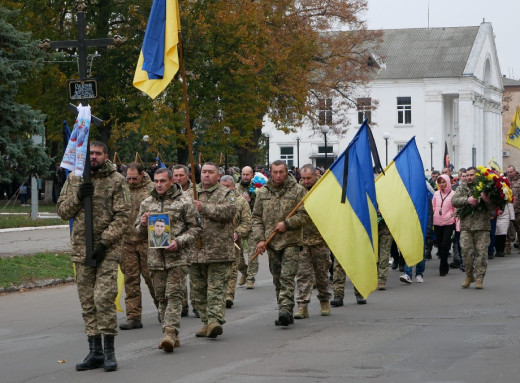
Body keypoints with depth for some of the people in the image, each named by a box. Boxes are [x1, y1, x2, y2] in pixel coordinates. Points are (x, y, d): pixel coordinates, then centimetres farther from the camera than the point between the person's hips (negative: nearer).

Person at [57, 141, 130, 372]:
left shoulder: (116, 181, -1)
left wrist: (105, 242, -14)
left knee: (104, 298, -13)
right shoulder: (74, 179, 11)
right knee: (87, 303, 6)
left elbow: (123, 216, -6)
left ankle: (108, 351, -4)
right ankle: (95, 351, 13)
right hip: (81, 249, 4)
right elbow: (62, 211, 10)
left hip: (108, 249, -4)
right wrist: (77, 196, -8)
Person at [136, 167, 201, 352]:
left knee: (174, 295, -12)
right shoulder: (147, 203, 12)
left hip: (177, 257, -4)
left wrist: (179, 242, -14)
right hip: (155, 258, 5)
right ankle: (171, 336, 14)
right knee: (161, 297, 7)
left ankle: (170, 332, -19)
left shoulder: (184, 202, 0)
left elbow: (195, 228, 0)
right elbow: (138, 231, 18)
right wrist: (143, 224, -5)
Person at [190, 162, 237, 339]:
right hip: (195, 250, 5)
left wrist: (204, 208, -20)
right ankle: (206, 322, 17)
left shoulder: (226, 194, 3)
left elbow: (229, 210, -16)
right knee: (198, 289, 8)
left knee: (216, 288, -10)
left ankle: (215, 320, -18)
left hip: (218, 250, -5)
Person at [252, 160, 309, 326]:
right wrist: (259, 238, 0)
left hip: (291, 242, -4)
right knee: (277, 280, 7)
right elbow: (257, 217, 11)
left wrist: (287, 223, -15)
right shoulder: (263, 192, 10)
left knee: (287, 277, -15)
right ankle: (285, 314, 14)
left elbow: (304, 215, -3)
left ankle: (285, 310, -22)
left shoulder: (298, 190, 0)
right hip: (271, 243, 4)